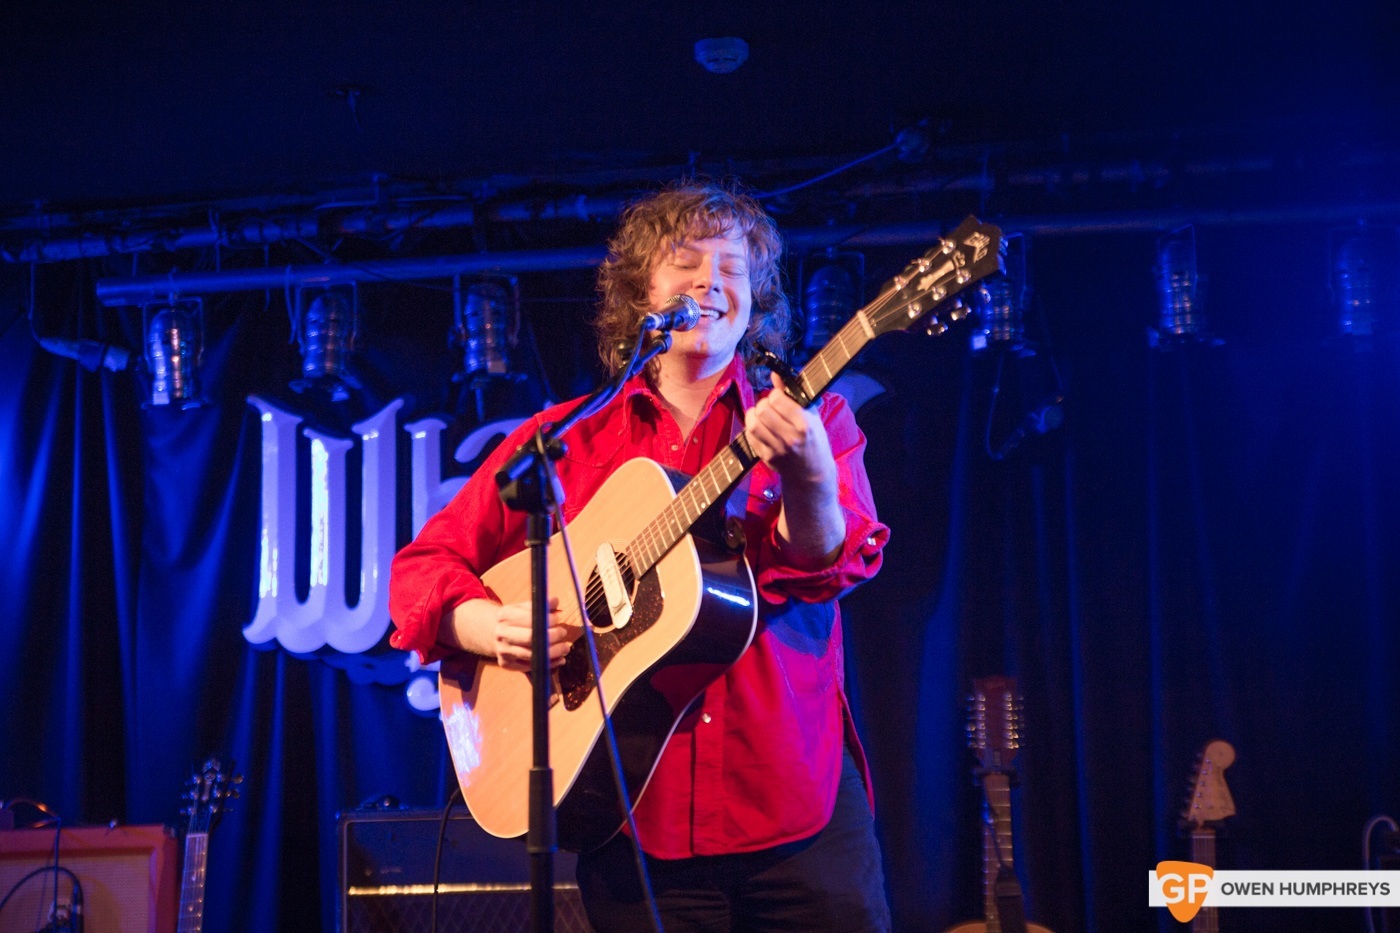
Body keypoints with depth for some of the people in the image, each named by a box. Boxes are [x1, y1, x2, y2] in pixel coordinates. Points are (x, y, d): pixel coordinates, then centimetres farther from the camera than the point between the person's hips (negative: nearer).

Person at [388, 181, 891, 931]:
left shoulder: (811, 418, 5)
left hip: (797, 809, 0)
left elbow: (828, 567, -11)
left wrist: (806, 475, -32)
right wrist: (493, 628, -10)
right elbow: (425, 564, 10)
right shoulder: (563, 442, 8)